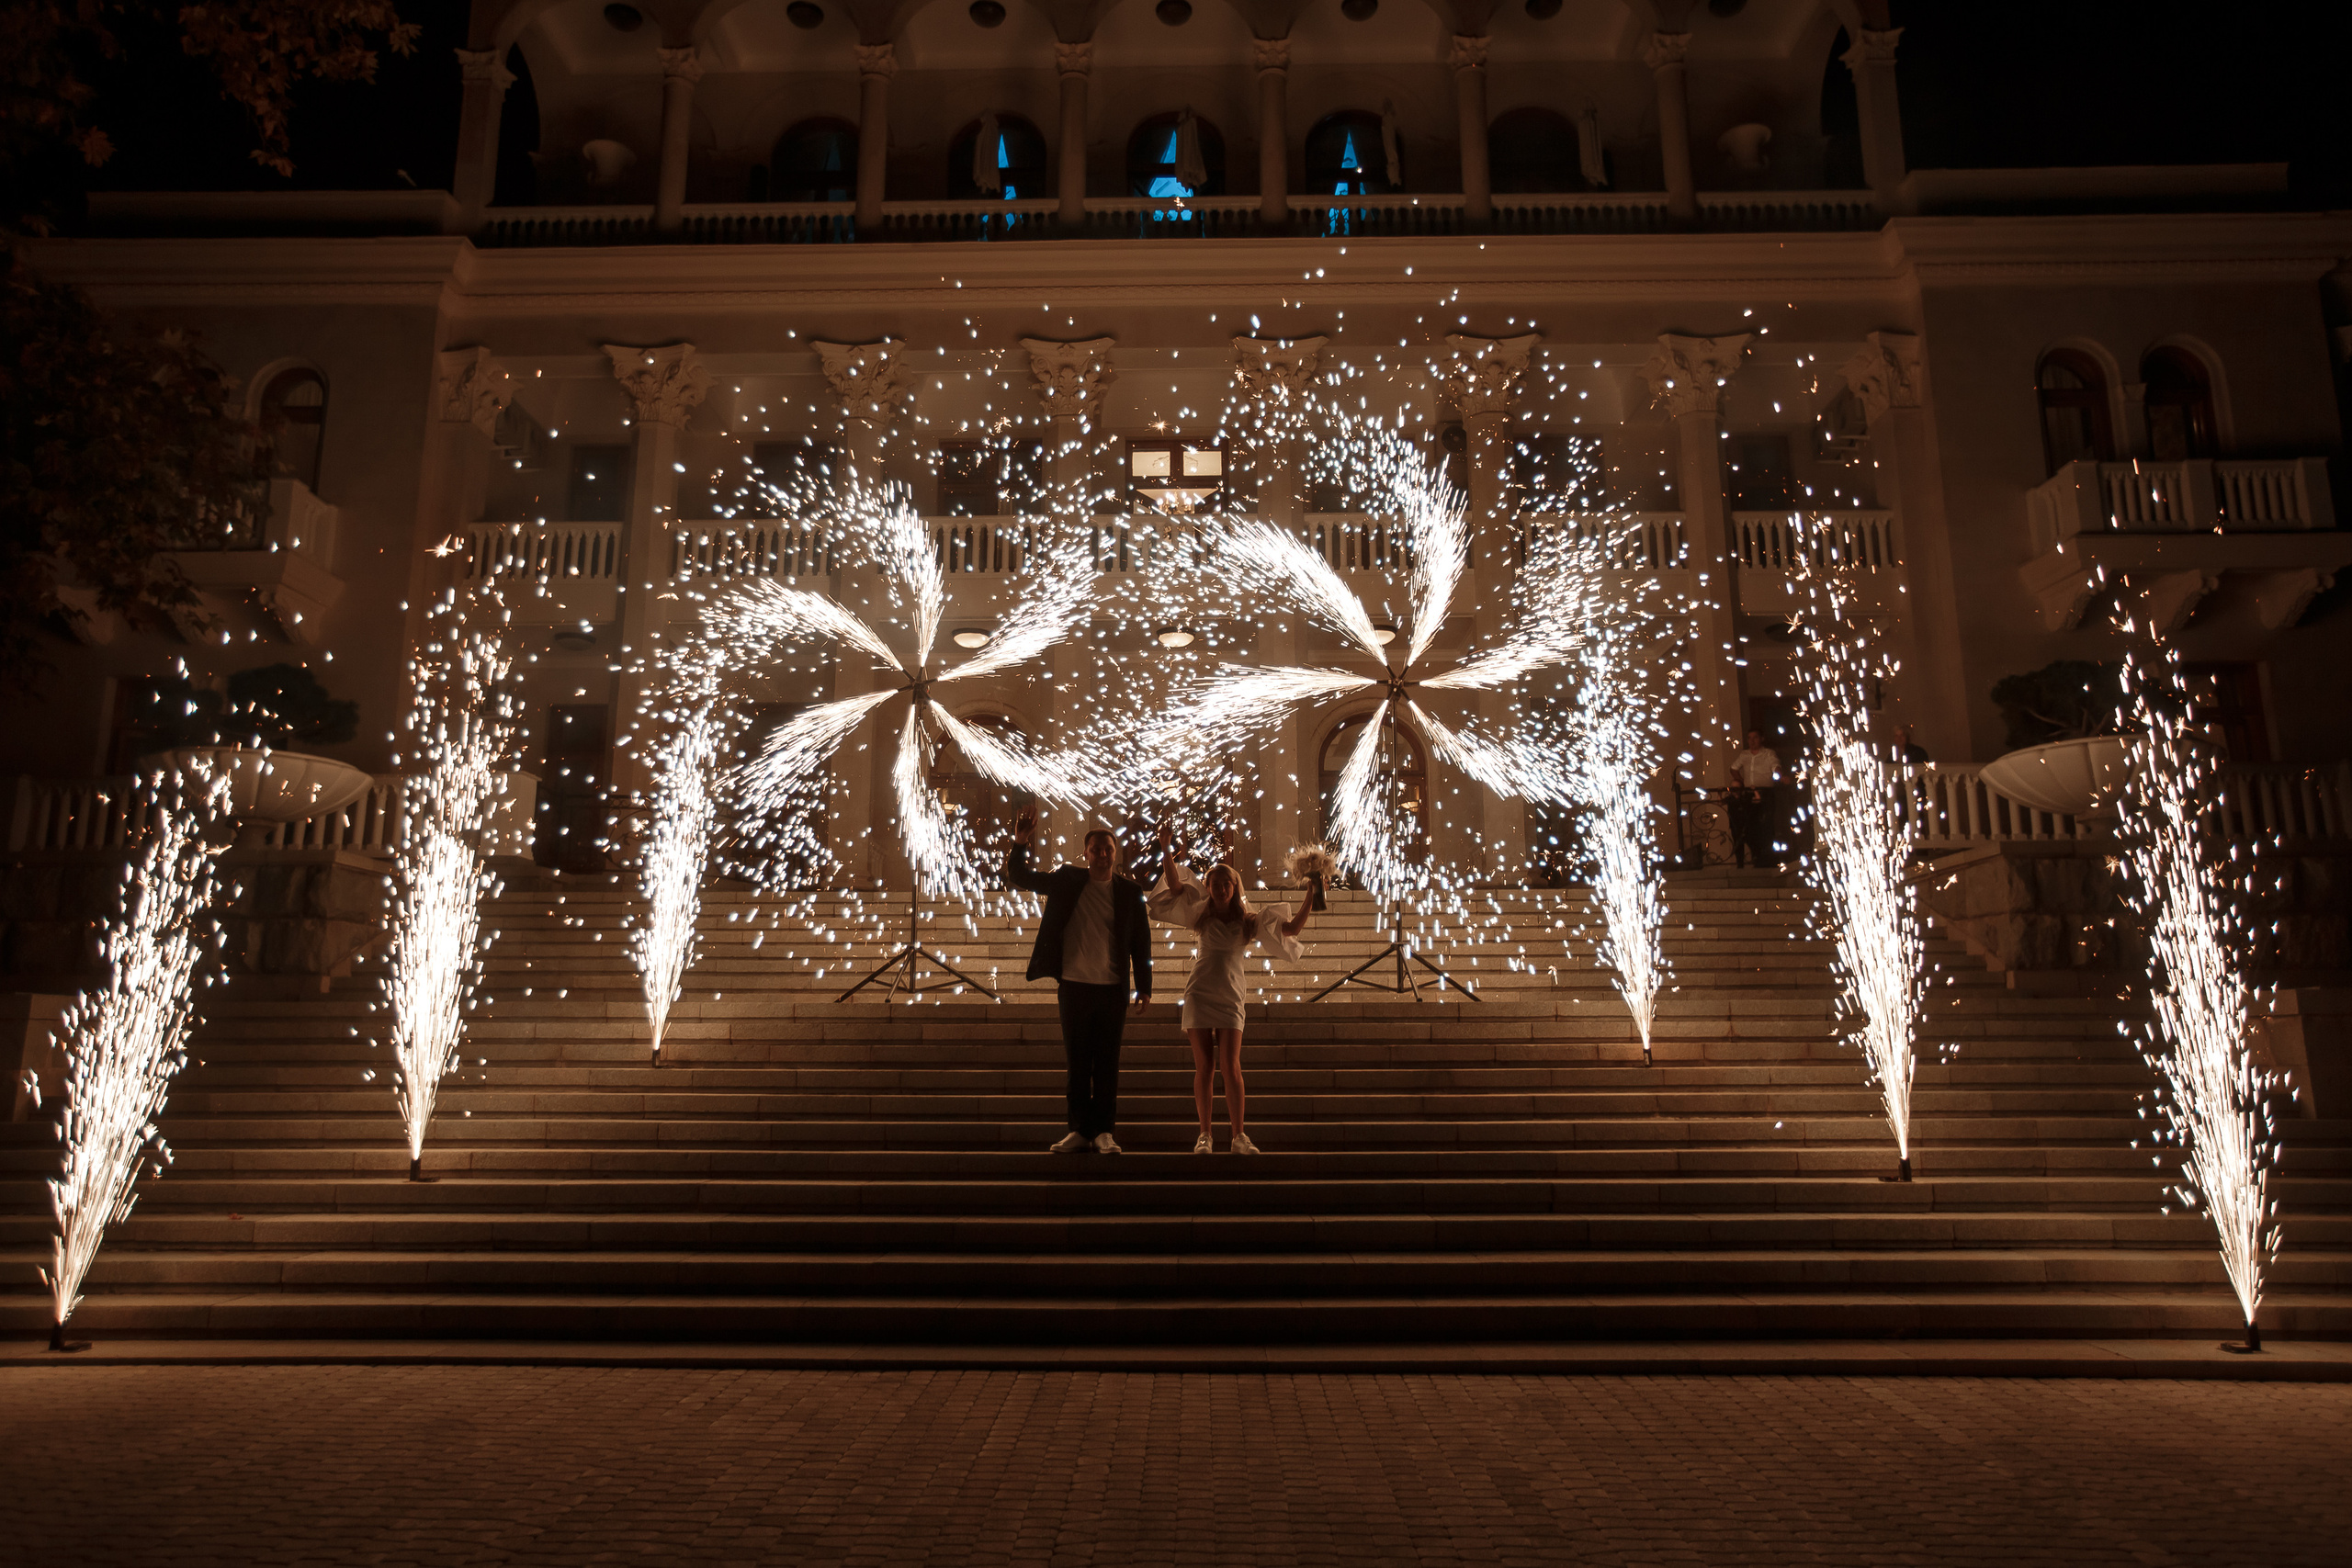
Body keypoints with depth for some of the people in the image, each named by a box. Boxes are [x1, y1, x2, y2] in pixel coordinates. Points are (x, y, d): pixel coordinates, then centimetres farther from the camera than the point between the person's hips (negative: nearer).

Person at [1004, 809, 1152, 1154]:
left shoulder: (1129, 891, 3)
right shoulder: (1067, 880, 4)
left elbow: (1141, 942, 5)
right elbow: (1019, 877, 4)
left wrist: (1144, 987, 2)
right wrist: (1020, 844, -13)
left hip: (1113, 990, -1)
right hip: (1074, 986, 1)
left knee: (1107, 1064, 3)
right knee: (1077, 1063, 5)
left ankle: (1104, 1132, 9)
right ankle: (1079, 1131, 12)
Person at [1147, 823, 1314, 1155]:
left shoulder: (1250, 921, 6)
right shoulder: (1202, 915, 8)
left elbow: (1292, 929, 2)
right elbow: (1175, 886, 2)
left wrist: (1310, 896, -6)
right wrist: (1166, 851, -7)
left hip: (1230, 999, -1)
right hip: (1199, 995, 1)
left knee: (1230, 1068, -8)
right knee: (1204, 1068, 2)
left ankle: (1239, 1137, -3)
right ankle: (1204, 1136, 8)